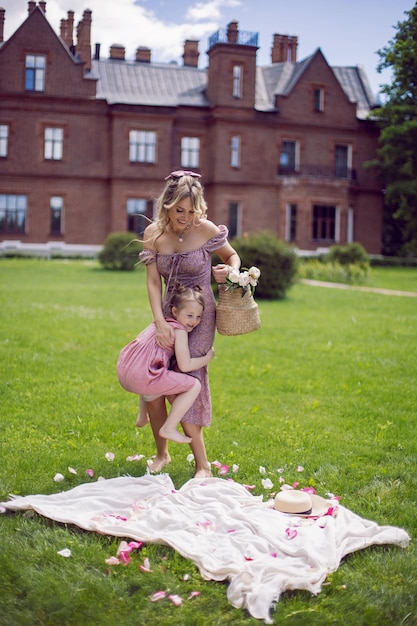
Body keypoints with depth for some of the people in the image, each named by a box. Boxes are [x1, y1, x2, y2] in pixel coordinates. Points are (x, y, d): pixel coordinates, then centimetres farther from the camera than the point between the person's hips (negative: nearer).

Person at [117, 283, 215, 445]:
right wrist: (208, 357, 4)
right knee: (194, 385, -5)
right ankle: (168, 428, -2)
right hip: (142, 378, -10)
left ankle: (143, 416, 46)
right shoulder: (179, 330, -7)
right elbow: (185, 365, -10)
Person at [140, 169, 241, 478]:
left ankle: (203, 464, 0)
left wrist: (230, 271, -18)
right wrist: (160, 321, -21)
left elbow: (233, 256, 5)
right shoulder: (154, 233, -6)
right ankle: (162, 454, 19)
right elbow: (153, 282, -9)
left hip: (200, 316, -4)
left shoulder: (206, 230, -13)